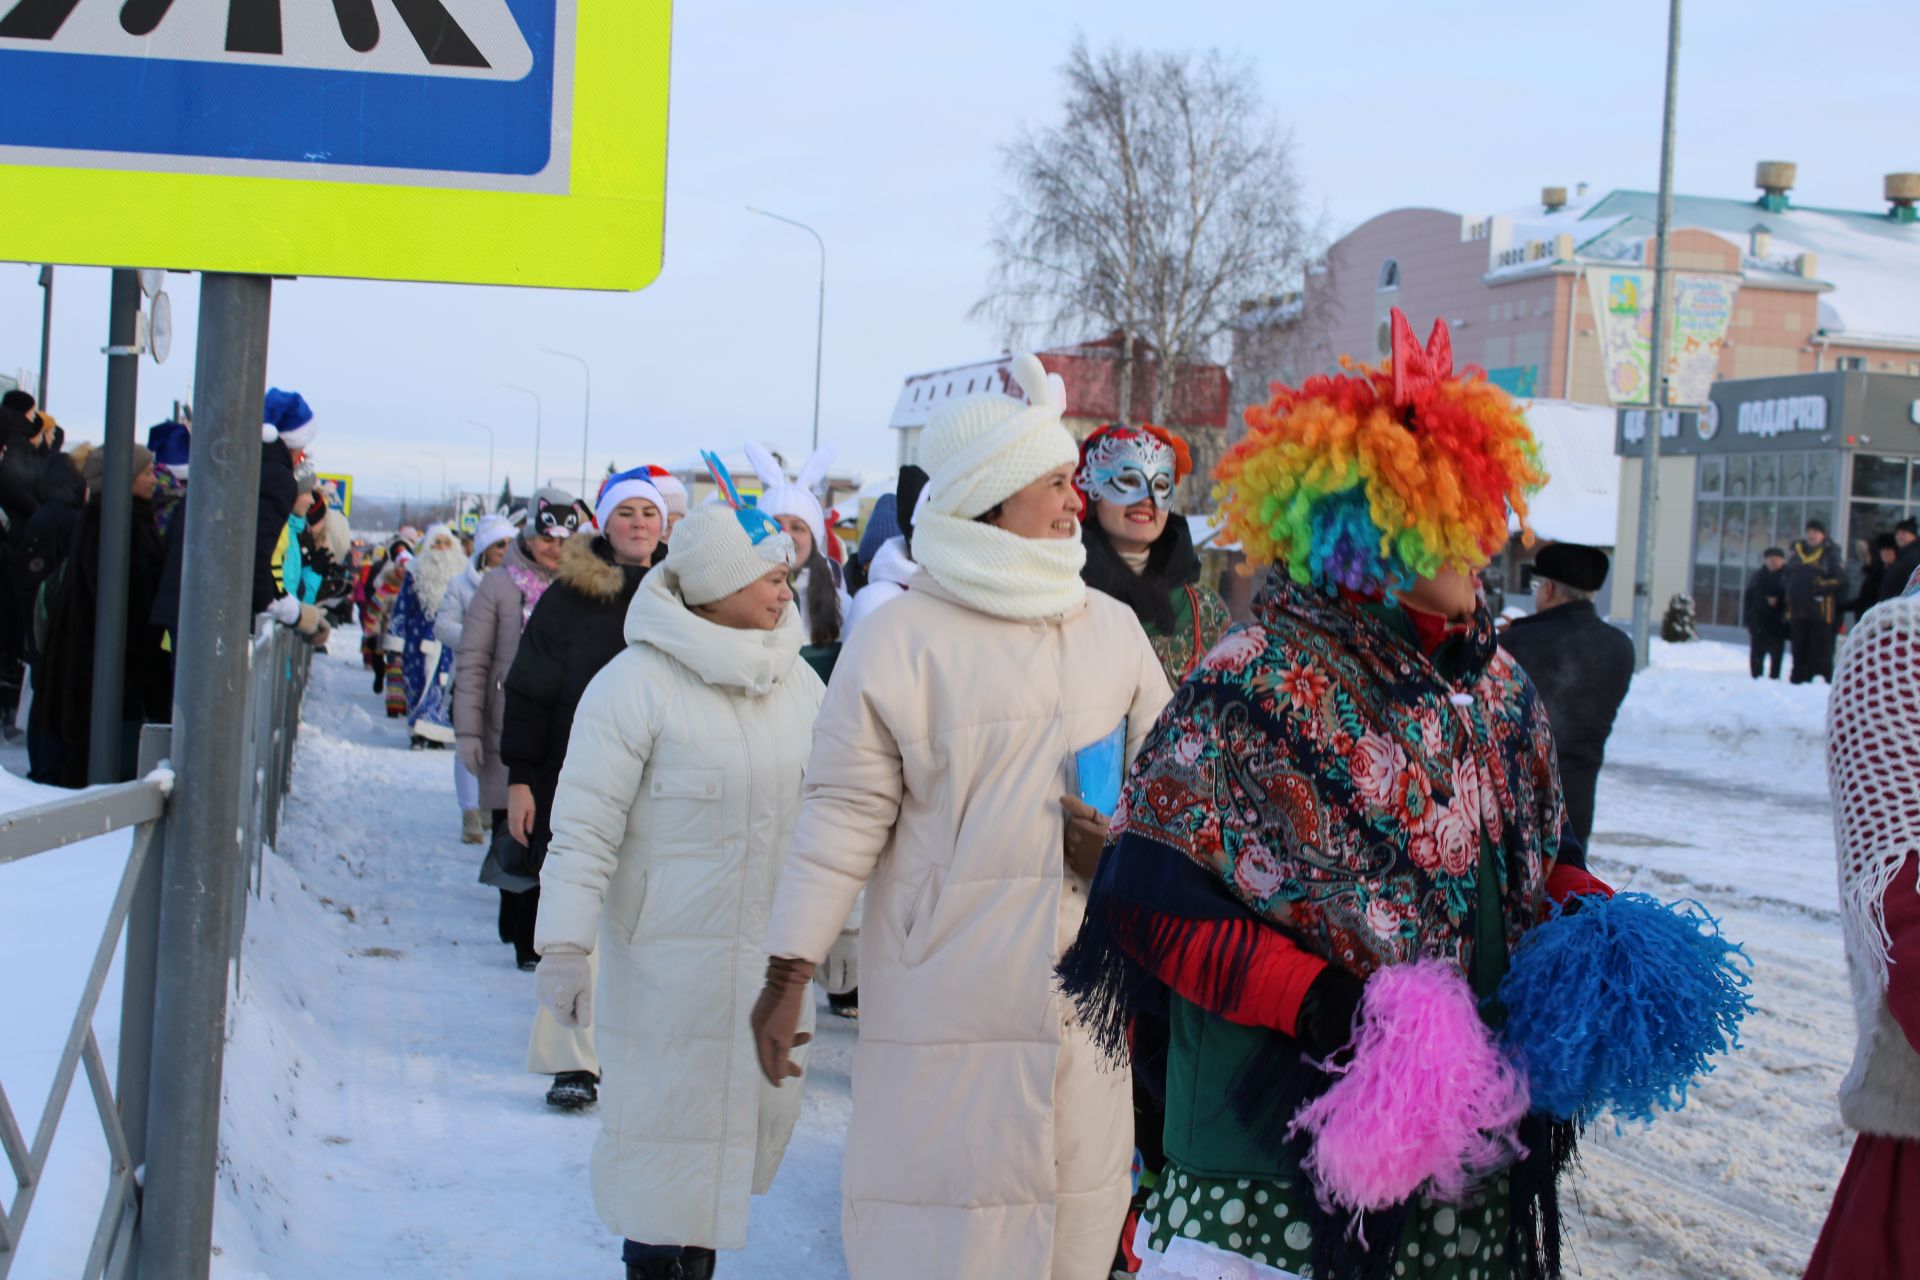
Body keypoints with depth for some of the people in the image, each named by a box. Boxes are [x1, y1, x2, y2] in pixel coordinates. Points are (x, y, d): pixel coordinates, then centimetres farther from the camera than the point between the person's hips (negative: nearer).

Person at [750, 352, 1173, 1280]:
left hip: (1087, 993, 5)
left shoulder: (1110, 628, 10)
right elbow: (845, 815, -5)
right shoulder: (903, 639, -5)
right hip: (949, 1002, -4)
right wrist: (787, 974, -6)